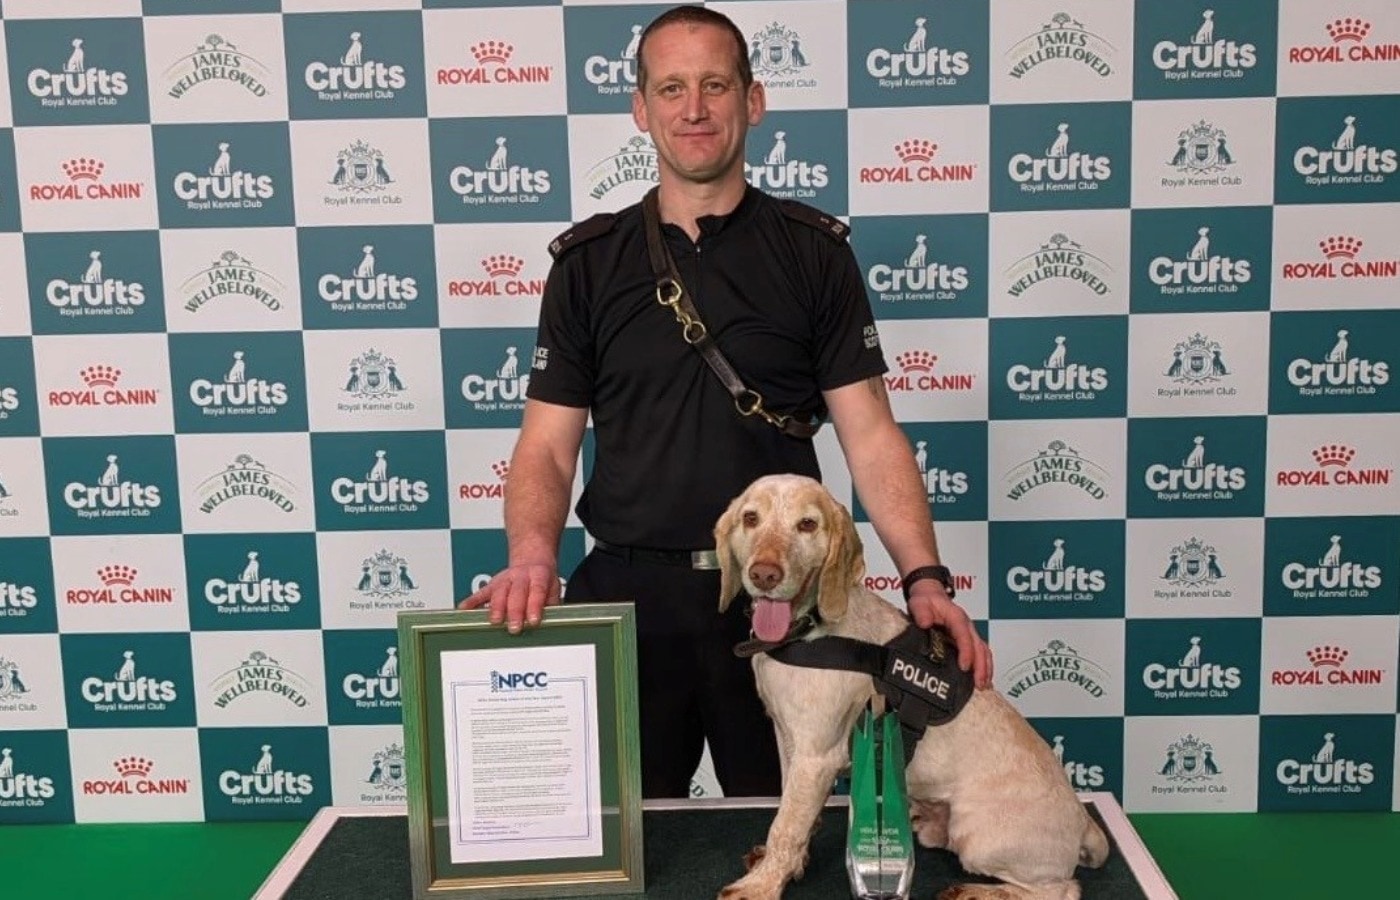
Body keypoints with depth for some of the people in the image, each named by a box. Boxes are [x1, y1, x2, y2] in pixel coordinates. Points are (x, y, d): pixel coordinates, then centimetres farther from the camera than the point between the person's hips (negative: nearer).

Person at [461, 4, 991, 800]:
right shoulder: (588, 261, 4)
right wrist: (533, 556, -19)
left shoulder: (813, 251, 2)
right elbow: (548, 445, 1)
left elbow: (870, 434, -2)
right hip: (628, 592, 1)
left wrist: (925, 579, -15)